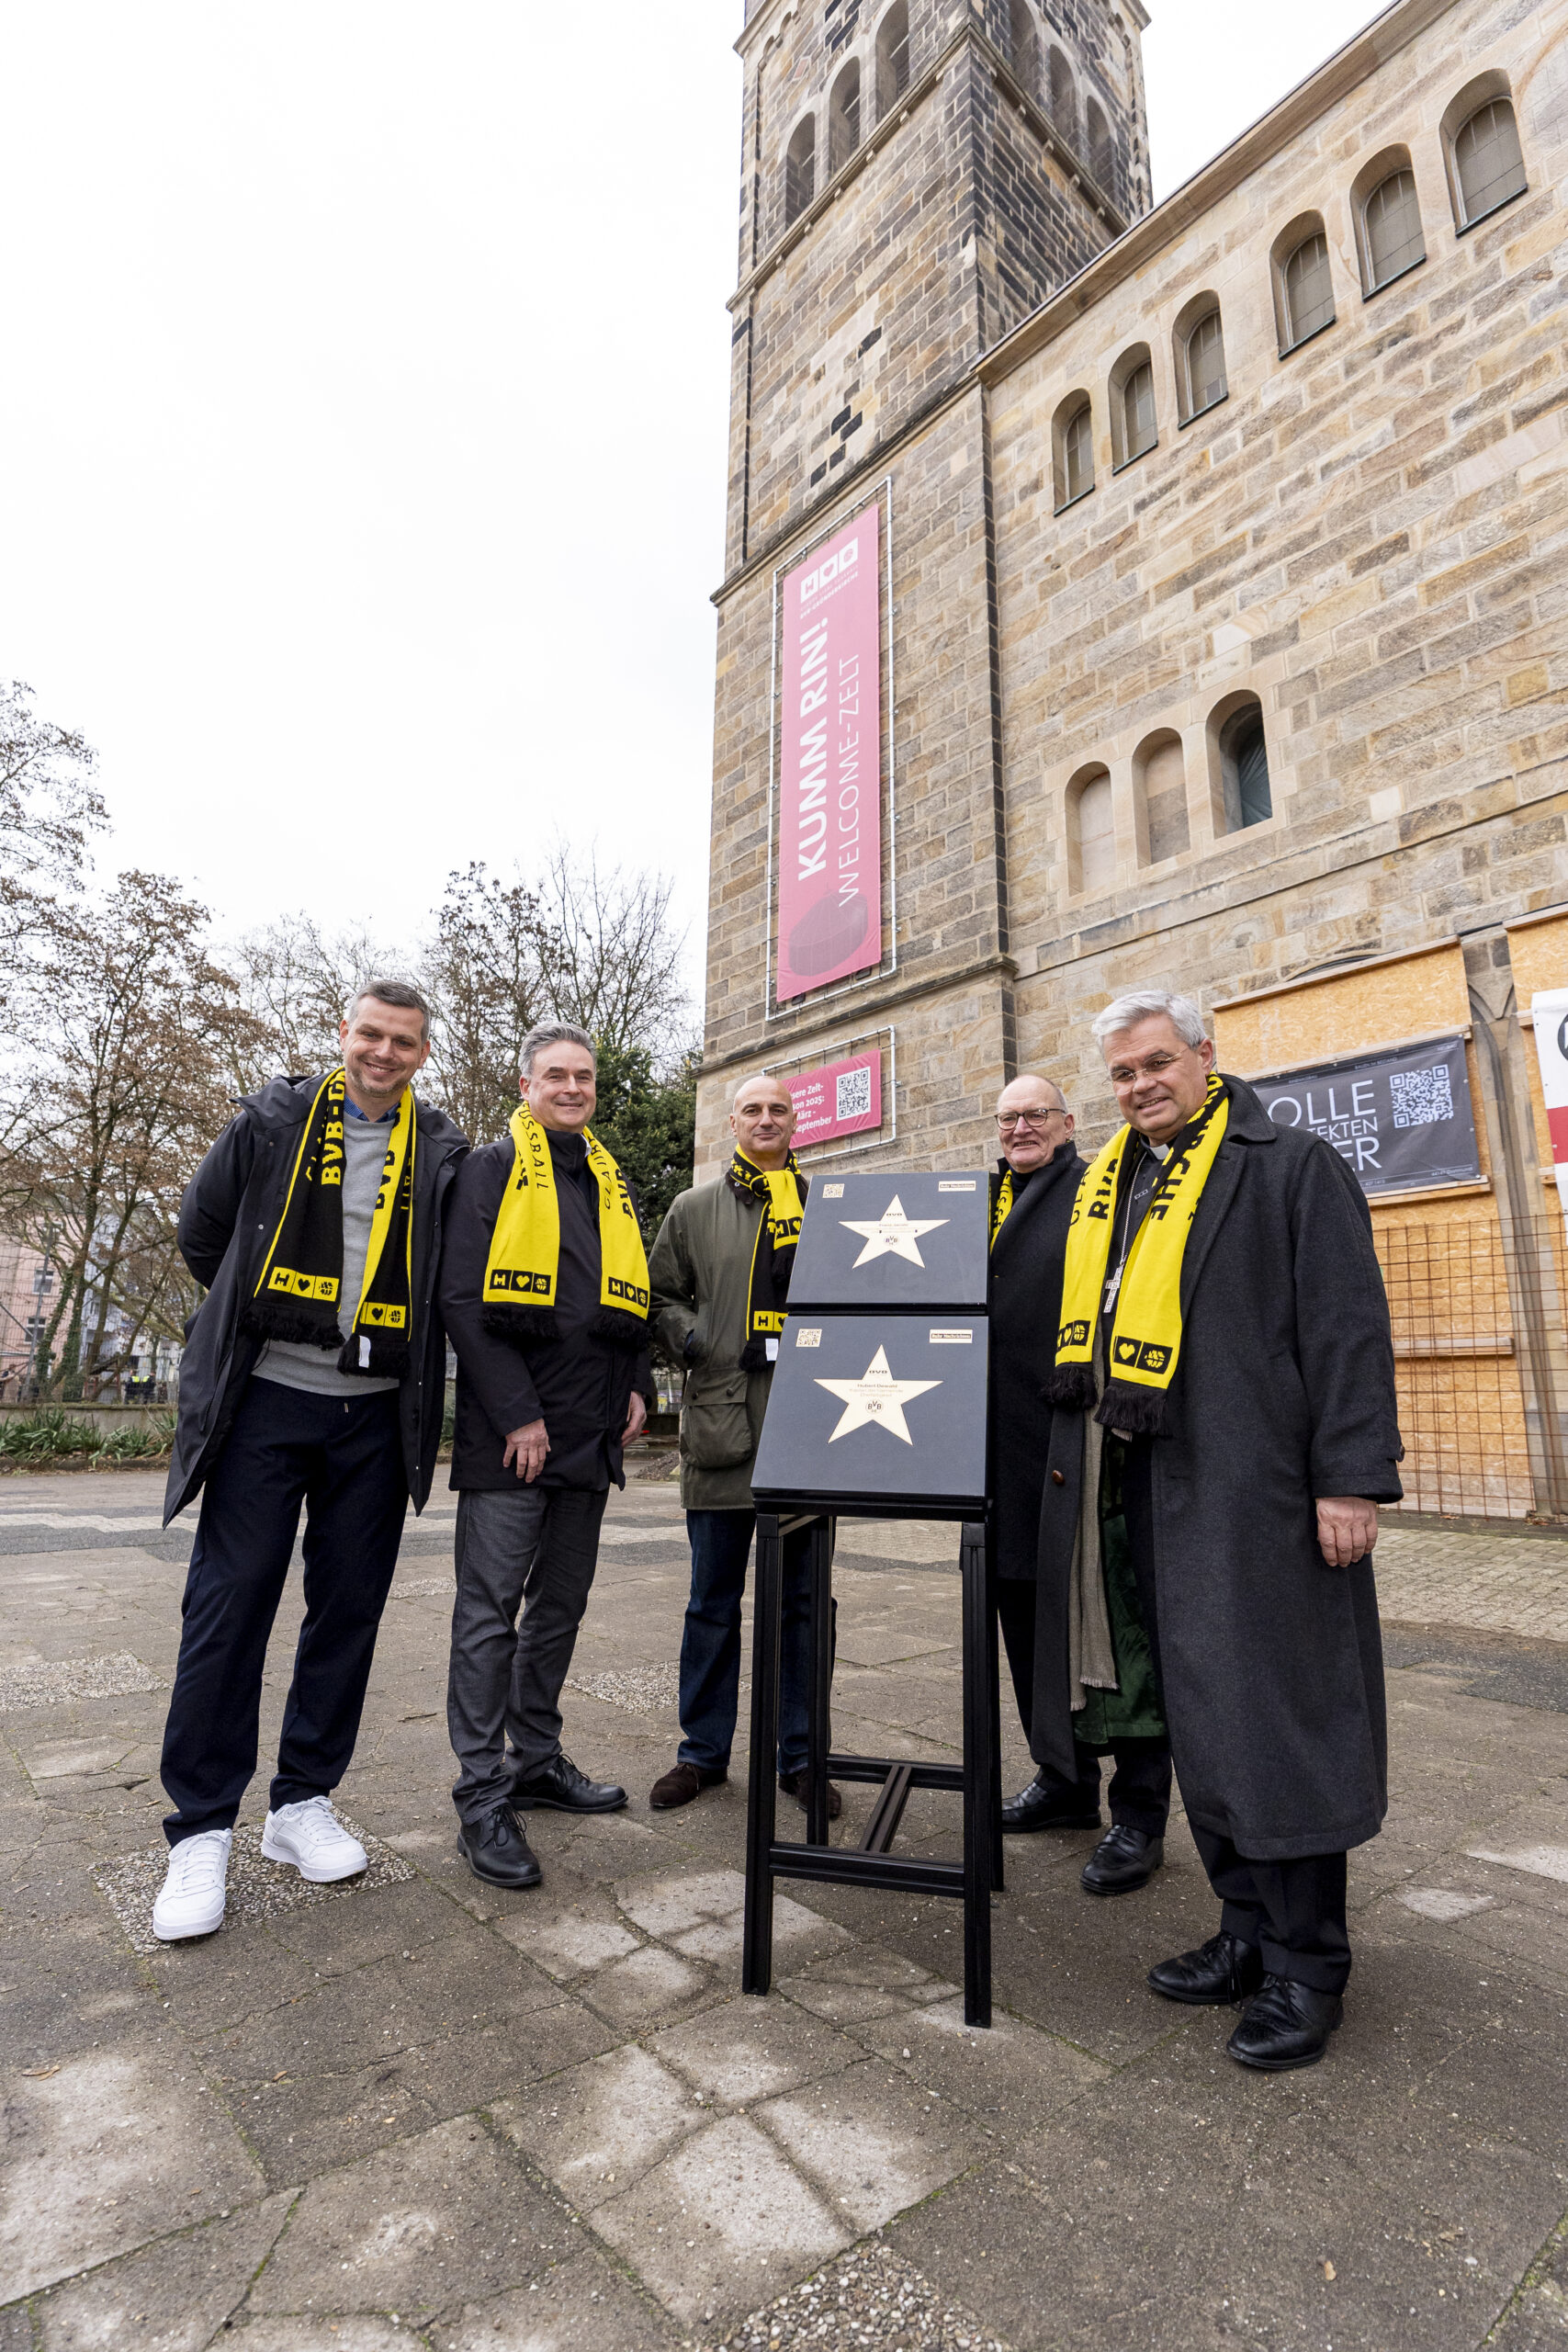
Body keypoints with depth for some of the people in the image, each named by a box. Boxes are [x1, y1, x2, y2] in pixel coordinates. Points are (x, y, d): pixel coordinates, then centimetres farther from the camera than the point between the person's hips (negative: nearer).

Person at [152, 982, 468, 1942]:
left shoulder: (442, 1153, 5)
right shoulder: (273, 1120, 4)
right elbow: (203, 1231, 12)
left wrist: (406, 1351, 6)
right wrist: (260, 1319, 14)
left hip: (377, 1412, 2)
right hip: (268, 1398, -1)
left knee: (350, 1610, 8)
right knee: (230, 1603, 1)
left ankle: (305, 1801, 24)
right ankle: (202, 1828, 16)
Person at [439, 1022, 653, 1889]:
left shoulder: (611, 1184, 16)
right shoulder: (492, 1169, -3)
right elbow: (462, 1298, -11)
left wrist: (634, 1388, 6)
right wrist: (516, 1415, -16)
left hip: (589, 1432, 7)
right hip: (509, 1430, -6)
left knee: (561, 1605, 15)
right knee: (491, 1611, 0)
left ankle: (536, 1759, 30)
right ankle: (481, 1796, 11)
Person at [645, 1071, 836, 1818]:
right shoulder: (695, 1208, 9)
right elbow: (660, 1294, 12)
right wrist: (693, 1341, -4)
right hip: (721, 1420, 0)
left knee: (800, 1600, 10)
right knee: (713, 1603, 10)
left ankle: (798, 1755, 25)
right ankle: (704, 1750, 27)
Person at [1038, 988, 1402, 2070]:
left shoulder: (1294, 1167, -3)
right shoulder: (1109, 1191, 15)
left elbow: (1349, 1327, -10)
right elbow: (1086, 1334, 20)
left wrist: (1352, 1477, -15)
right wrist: (1074, 1450, 15)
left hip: (1259, 1492, -6)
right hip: (1154, 1492, 7)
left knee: (1276, 1712, 1)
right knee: (1198, 1717, 14)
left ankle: (1307, 1966, 18)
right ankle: (1251, 1930, 30)